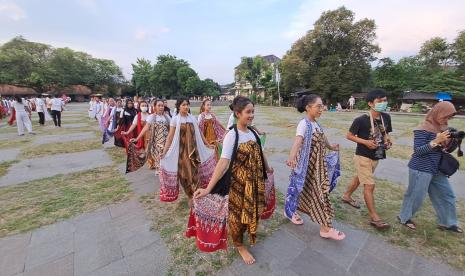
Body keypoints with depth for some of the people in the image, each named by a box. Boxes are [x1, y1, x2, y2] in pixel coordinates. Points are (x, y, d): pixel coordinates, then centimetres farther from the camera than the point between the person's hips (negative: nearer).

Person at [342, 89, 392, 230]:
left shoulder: (386, 117, 1)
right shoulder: (361, 120, -19)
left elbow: (385, 133, 15)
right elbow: (349, 135, -11)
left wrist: (387, 141, -6)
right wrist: (365, 142, -21)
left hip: (376, 157, 7)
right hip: (363, 156, -7)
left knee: (359, 178, 22)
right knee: (369, 185, -5)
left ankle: (346, 196, 44)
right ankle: (375, 218, 6)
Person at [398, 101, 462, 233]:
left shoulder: (442, 127, 8)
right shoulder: (423, 129, -17)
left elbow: (444, 147, 15)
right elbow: (417, 151, -20)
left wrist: (451, 140, -3)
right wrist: (435, 141, -27)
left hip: (437, 169, 8)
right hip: (421, 169, -8)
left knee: (447, 195, 17)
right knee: (415, 196, 4)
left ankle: (447, 223, 36)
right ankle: (404, 218, 23)